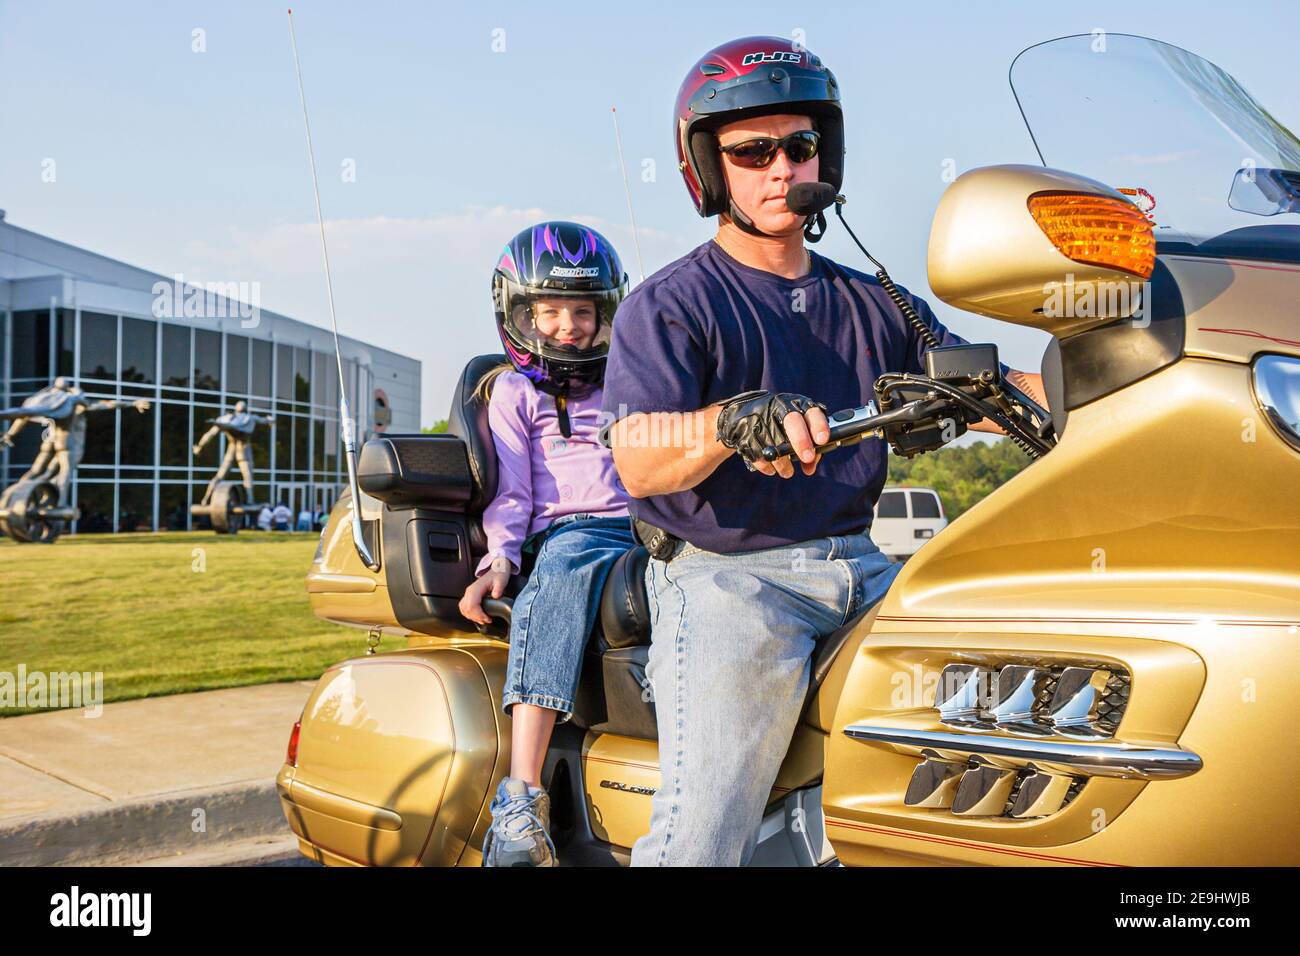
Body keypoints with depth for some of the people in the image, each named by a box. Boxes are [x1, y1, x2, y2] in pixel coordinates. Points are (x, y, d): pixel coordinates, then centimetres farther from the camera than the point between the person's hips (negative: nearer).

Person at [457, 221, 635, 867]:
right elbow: (510, 492, 9)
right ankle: (521, 796, -46)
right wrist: (498, 560, -8)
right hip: (572, 531, -3)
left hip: (653, 529, 4)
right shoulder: (514, 392, 19)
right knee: (561, 574, -40)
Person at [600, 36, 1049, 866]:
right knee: (704, 835, -19)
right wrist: (733, 423, -35)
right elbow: (636, 461, -15)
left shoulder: (871, 303, 17)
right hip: (724, 573, -6)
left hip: (859, 565, 6)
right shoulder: (669, 306, -1)